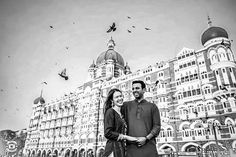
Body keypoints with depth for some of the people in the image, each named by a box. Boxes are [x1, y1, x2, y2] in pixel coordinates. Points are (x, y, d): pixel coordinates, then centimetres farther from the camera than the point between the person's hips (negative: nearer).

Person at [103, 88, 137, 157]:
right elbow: (108, 133, -16)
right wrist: (127, 137, -13)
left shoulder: (120, 115, 17)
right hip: (114, 148, -7)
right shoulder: (110, 111, -8)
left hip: (121, 148, 8)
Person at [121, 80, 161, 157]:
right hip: (131, 147, 1)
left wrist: (146, 138, -9)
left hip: (149, 146, 0)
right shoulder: (126, 105, 11)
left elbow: (157, 126, 5)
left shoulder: (152, 106, 9)